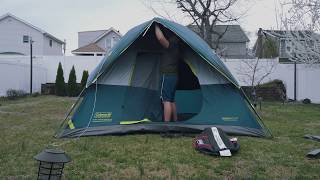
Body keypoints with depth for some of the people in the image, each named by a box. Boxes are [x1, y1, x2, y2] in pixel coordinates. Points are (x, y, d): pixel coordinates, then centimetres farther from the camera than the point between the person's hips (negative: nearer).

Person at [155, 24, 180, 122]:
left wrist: (157, 26, -14)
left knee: (166, 100, -10)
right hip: (174, 76, 10)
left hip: (167, 75, -10)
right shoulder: (177, 47, 14)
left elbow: (161, 38, -31)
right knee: (171, 100, 16)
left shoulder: (171, 45, -14)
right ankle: (175, 122, 21)